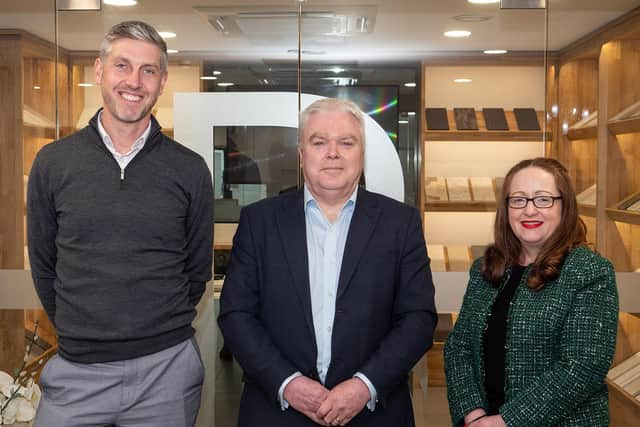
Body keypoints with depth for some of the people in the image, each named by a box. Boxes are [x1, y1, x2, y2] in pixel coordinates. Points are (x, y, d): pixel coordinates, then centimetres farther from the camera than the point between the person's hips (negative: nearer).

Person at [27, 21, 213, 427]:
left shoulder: (190, 170, -2)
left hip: (167, 368, 0)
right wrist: (79, 331, 10)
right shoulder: (53, 162, 0)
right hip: (76, 370, 1)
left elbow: (198, 270, 7)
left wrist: (162, 330, 8)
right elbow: (43, 265, 9)